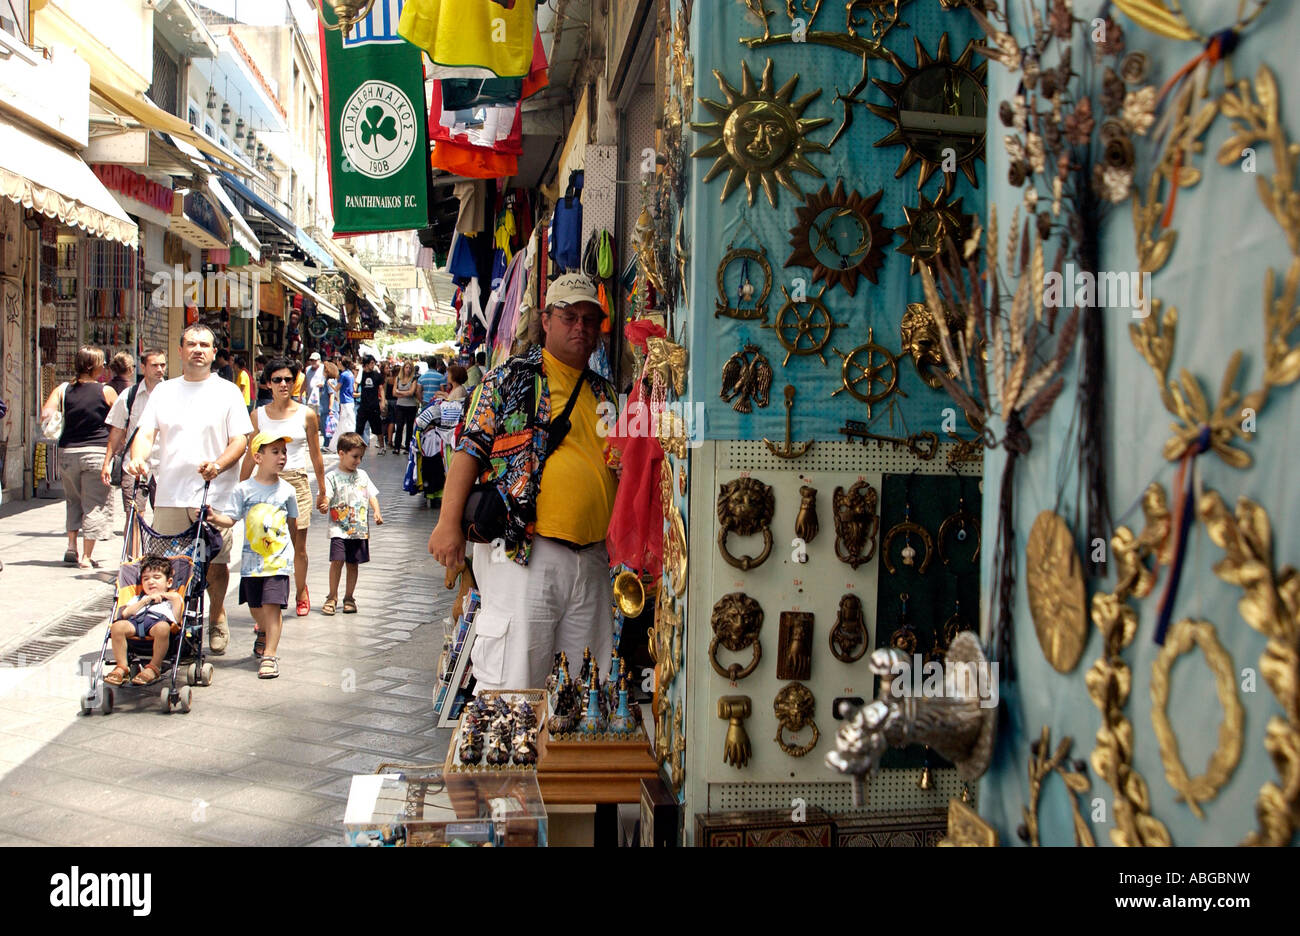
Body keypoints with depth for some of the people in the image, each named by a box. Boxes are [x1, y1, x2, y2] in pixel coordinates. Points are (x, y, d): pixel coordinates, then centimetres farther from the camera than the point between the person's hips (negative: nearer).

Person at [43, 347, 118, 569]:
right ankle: (86, 557, 0)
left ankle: (71, 548, 19)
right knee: (94, 504, 3)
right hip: (96, 452, -3)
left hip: (67, 451, 3)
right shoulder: (106, 391, -5)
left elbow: (45, 415, -10)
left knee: (74, 500, 22)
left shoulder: (64, 390, 1)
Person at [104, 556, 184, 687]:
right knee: (117, 626, -31)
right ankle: (121, 668, -22)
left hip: (159, 619, -3)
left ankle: (154, 668, -29)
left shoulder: (173, 598, 35)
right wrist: (146, 600, 15)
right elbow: (125, 613, 20)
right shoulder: (139, 599, 42)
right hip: (136, 621, 3)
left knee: (162, 627, -42)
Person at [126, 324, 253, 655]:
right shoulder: (163, 391, 14)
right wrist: (138, 457, -15)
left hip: (215, 494, -2)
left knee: (216, 563, 0)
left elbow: (240, 440, 0)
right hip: (170, 494, 2)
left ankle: (217, 620, 22)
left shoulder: (228, 392, 7)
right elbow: (146, 433, 7)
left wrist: (219, 465, -18)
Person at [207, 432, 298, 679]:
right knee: (255, 606, 15)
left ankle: (270, 654, -9)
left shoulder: (287, 491, 2)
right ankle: (264, 633, 46)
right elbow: (230, 519, -7)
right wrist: (214, 517, -27)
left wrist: (291, 551, 21)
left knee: (272, 605, -11)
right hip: (251, 559, 1)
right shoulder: (244, 489, -3)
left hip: (279, 560, -1)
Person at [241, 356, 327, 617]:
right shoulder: (258, 415, 5)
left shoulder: (306, 414, 3)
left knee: (298, 548, 6)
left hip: (297, 483, 0)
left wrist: (322, 492, 11)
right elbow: (250, 456, 11)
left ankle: (300, 592, 31)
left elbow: (316, 456, 8)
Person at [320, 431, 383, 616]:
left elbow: (372, 495, 15)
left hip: (360, 529, 4)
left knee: (353, 563, 7)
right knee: (337, 561, -13)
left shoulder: (362, 475, 13)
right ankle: (332, 597, 2)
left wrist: (377, 512, -1)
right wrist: (323, 506, -33)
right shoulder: (332, 477, -2)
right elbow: (325, 498, -11)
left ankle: (349, 598, 18)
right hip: (339, 529, -4)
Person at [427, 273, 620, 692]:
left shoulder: (604, 394, 19)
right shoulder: (510, 378, 4)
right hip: (523, 552, -5)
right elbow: (471, 448, -2)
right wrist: (449, 521, -12)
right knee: (512, 678, -8)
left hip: (592, 558, 6)